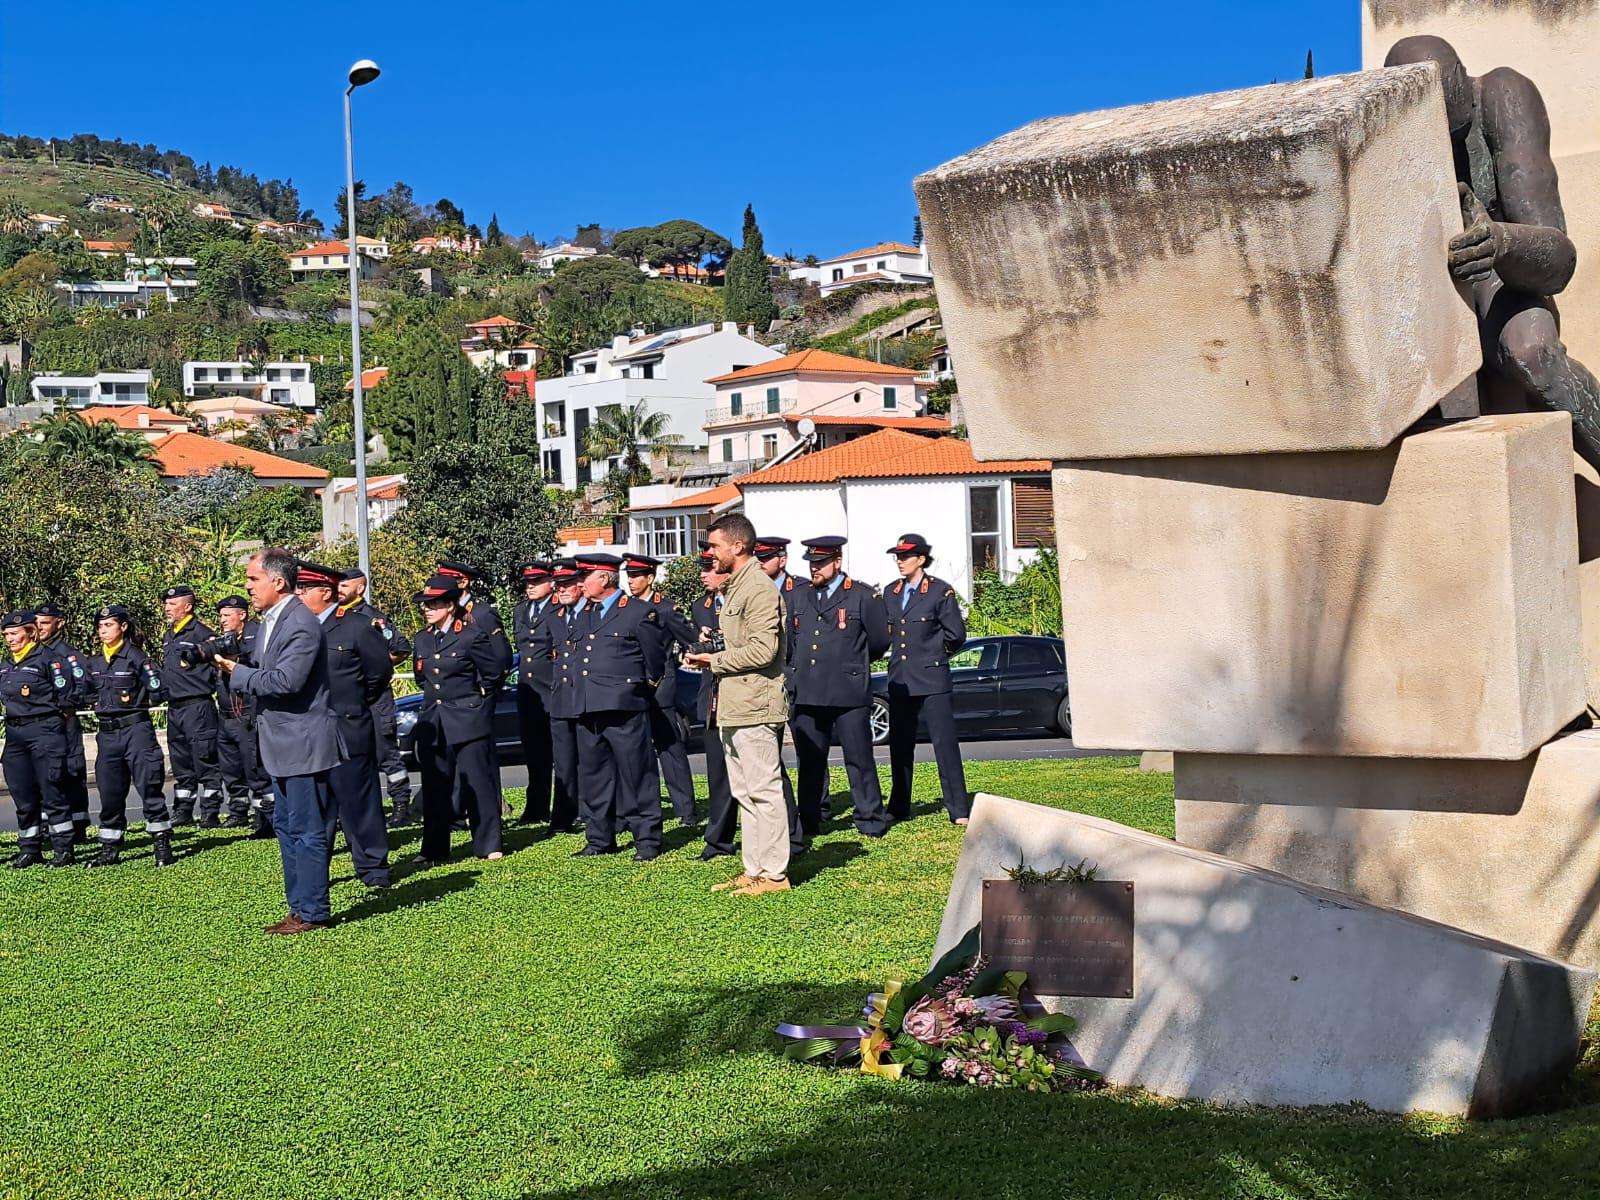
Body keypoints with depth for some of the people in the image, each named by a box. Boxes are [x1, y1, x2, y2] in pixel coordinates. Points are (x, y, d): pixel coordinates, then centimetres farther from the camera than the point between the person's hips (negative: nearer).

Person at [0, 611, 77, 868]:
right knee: (23, 793, 8)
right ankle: (29, 849, 16)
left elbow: (66, 693, -7)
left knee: (50, 791, -8)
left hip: (45, 730, -7)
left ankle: (64, 849, -4)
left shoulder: (47, 658, -5)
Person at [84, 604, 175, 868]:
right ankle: (110, 848, 18)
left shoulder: (136, 657, -7)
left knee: (149, 785, -5)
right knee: (109, 791, 9)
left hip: (136, 728, -6)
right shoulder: (95, 663, 11)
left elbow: (158, 692, -9)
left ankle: (163, 845, 2)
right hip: (107, 732, 6)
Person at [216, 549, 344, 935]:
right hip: (283, 745, 11)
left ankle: (312, 913, 3)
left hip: (304, 744, -11)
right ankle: (300, 908, 25)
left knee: (307, 831, -4)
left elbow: (285, 681, -26)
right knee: (286, 827, 16)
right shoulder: (271, 620, 12)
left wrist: (238, 673, -15)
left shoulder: (301, 624, -19)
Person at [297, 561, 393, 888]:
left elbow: (381, 670, 1)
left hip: (347, 734, -5)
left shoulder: (358, 626, -5)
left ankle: (372, 867, 10)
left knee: (359, 801, 1)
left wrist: (355, 703, 7)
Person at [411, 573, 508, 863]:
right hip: (432, 722, 6)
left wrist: (476, 698, 5)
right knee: (434, 787, 7)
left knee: (478, 783, -1)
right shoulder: (423, 639, 11)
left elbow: (494, 674, -4)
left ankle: (489, 846, 6)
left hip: (469, 720, -6)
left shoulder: (472, 635, -9)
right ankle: (435, 849, 13)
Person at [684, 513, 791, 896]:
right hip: (733, 706, 11)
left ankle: (774, 874, -1)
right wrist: (711, 657, 9)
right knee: (744, 792, 14)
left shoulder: (760, 589, -14)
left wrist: (714, 660, -12)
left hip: (754, 706, -11)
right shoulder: (735, 588, 19)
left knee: (763, 791, -6)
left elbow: (763, 650, -22)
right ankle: (754, 870, 20)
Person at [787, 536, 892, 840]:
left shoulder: (863, 597, 0)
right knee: (810, 762, 9)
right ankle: (809, 822, 16)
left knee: (859, 759, -1)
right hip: (807, 695, 4)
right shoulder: (799, 597, 14)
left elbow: (879, 642, 5)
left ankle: (871, 821, 6)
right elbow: (791, 640, 21)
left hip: (848, 694, -4)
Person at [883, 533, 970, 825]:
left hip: (932, 680, -6)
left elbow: (956, 634, -6)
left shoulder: (940, 591, -5)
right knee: (899, 746, 9)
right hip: (900, 680, 6)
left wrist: (934, 653, 5)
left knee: (945, 743, -7)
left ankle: (959, 809, -4)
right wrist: (899, 654, 11)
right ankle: (899, 808, 18)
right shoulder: (891, 593, 12)